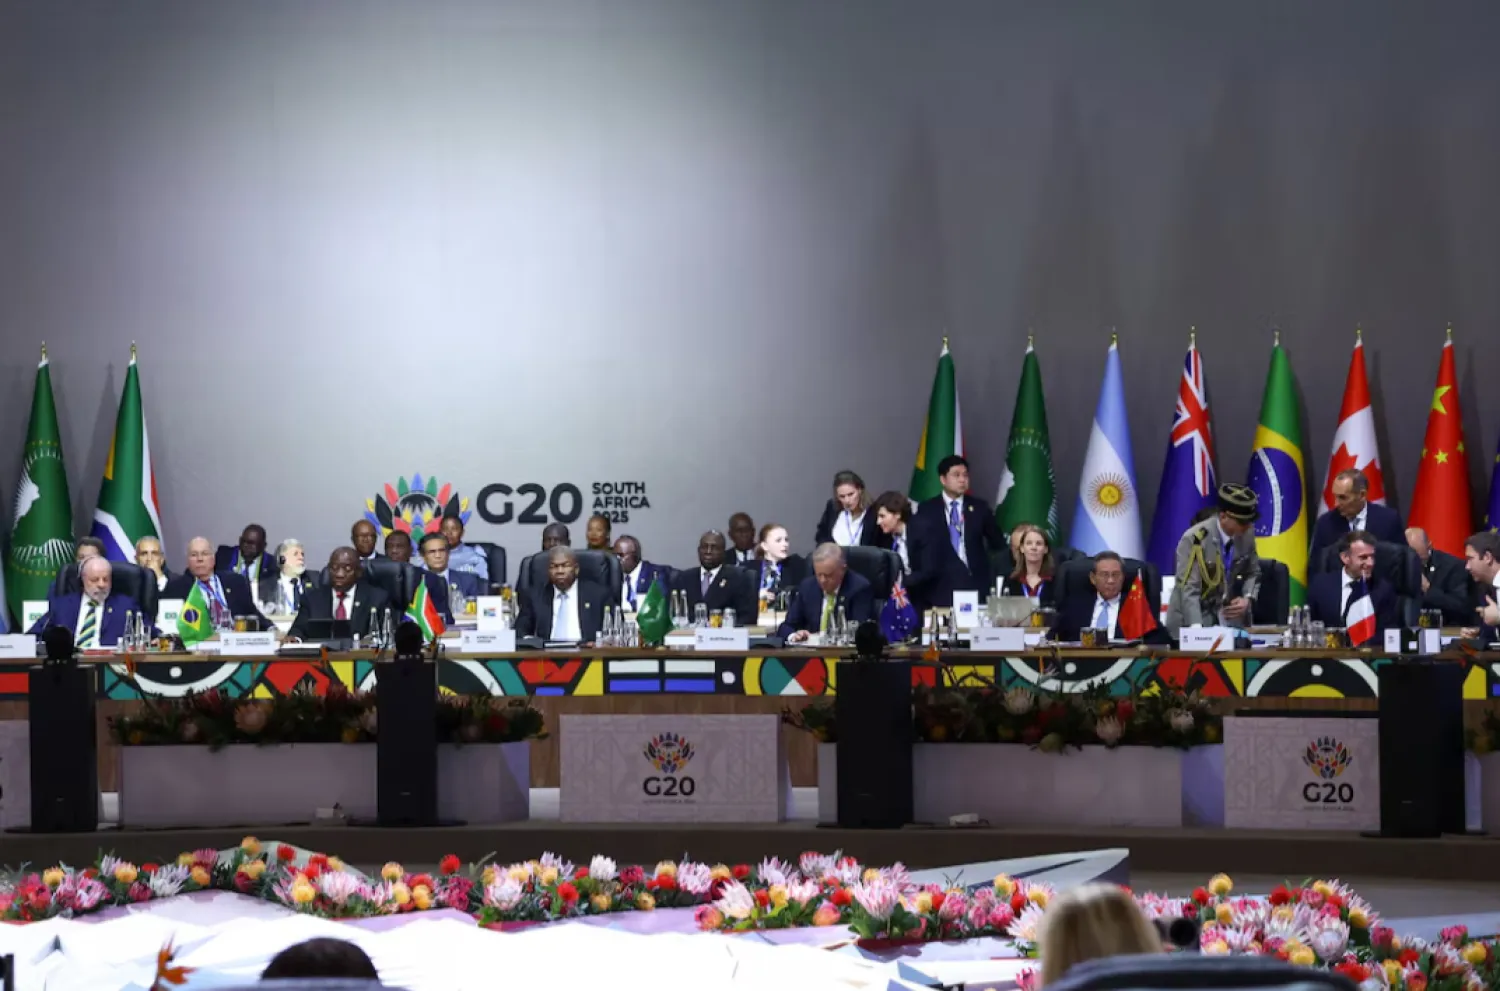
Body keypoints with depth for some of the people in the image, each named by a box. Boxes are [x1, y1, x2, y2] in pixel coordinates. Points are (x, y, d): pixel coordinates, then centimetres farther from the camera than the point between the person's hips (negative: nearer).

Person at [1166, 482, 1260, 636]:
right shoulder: (1194, 539, -19)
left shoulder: (1247, 532, -2)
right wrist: (1197, 630, -35)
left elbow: (1252, 573, 13)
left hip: (1230, 619, 4)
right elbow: (1189, 590, -23)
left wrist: (1248, 599, -7)